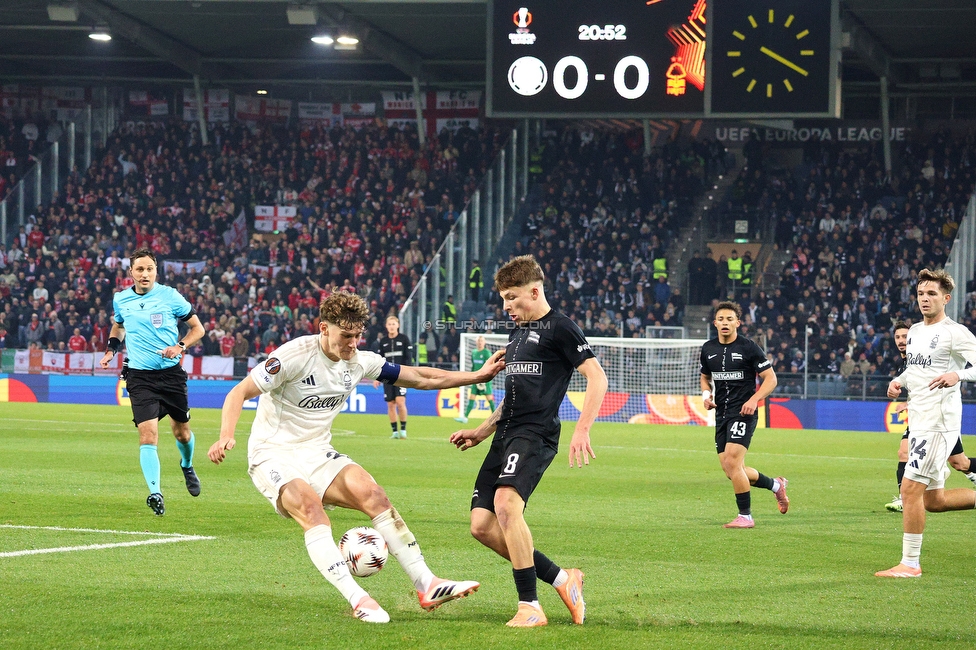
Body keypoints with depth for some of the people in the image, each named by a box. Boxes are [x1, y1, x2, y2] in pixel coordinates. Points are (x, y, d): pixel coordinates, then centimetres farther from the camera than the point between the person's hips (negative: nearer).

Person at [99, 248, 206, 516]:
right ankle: (155, 493, -20)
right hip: (139, 375, 0)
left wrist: (180, 347, -13)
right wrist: (111, 350, 10)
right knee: (148, 433, -16)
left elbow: (197, 328, 3)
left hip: (171, 372, 0)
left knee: (181, 431, 13)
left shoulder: (169, 296, -4)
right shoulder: (121, 300, 4)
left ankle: (187, 466, 46)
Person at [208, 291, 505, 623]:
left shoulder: (359, 361, 1)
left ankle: (427, 585, -15)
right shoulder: (296, 355, -18)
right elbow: (239, 393, -17)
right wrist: (226, 436, -33)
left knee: (373, 495, -15)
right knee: (312, 511, -32)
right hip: (273, 455, -6)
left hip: (318, 454, 6)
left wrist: (478, 375, 6)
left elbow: (421, 378, 11)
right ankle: (357, 600, -37)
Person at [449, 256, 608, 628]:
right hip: (506, 436, 9)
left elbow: (597, 377, -10)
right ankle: (562, 580, 11)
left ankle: (530, 607, -26)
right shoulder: (517, 333, 23)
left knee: (506, 502, -31)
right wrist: (482, 432, 24)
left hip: (536, 433, -9)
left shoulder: (559, 328, -3)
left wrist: (582, 430, -18)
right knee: (482, 525, -1)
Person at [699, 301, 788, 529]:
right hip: (721, 414, 7)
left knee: (732, 463, -18)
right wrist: (706, 394, 4)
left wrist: (754, 400, -19)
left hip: (743, 413, -7)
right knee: (730, 470, 5)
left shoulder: (749, 348, -8)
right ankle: (775, 485, 30)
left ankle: (745, 516, -6)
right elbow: (705, 377, 25)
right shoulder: (708, 349, 9)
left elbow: (770, 378, -5)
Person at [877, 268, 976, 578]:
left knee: (911, 488, -12)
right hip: (919, 422, 9)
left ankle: (910, 563, -5)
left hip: (939, 422, -9)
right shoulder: (915, 331, 15)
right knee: (934, 500, 11)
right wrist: (899, 381, 10)